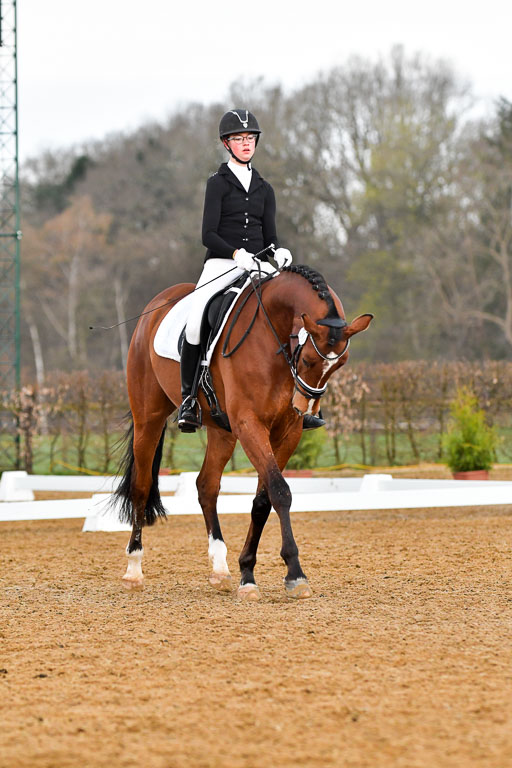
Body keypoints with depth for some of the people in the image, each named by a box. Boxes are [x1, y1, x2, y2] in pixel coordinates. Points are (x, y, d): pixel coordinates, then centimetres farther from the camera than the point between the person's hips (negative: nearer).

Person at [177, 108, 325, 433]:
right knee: (197, 316, -30)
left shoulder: (264, 189, 18)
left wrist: (279, 252, -11)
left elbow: (270, 235, 12)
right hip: (221, 263, -4)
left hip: (259, 265, 4)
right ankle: (188, 397, -16)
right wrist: (237, 253, -22)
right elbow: (208, 235, -5)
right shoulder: (218, 183, 4)